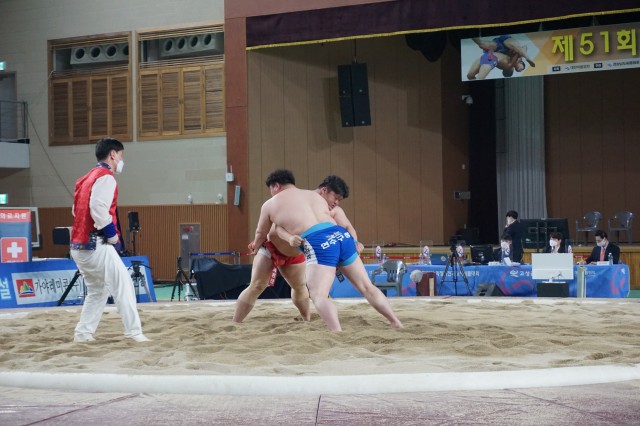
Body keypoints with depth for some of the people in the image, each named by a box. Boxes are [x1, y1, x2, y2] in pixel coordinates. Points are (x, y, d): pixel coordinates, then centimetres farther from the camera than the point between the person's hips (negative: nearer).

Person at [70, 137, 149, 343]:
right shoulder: (106, 177, -9)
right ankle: (134, 333, -11)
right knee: (123, 285, -8)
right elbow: (98, 209, -22)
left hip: (79, 245, 10)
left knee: (98, 291, 20)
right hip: (95, 245, -10)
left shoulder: (87, 178, 20)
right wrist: (112, 234, -12)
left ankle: (83, 333, 19)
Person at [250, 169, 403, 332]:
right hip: (341, 235, 6)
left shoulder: (270, 204, 20)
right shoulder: (315, 195, 32)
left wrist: (255, 246, 57)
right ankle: (397, 324, 17)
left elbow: (261, 234, 36)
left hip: (318, 243, -6)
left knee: (318, 295, -12)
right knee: (367, 287, 16)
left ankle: (338, 334, -34)